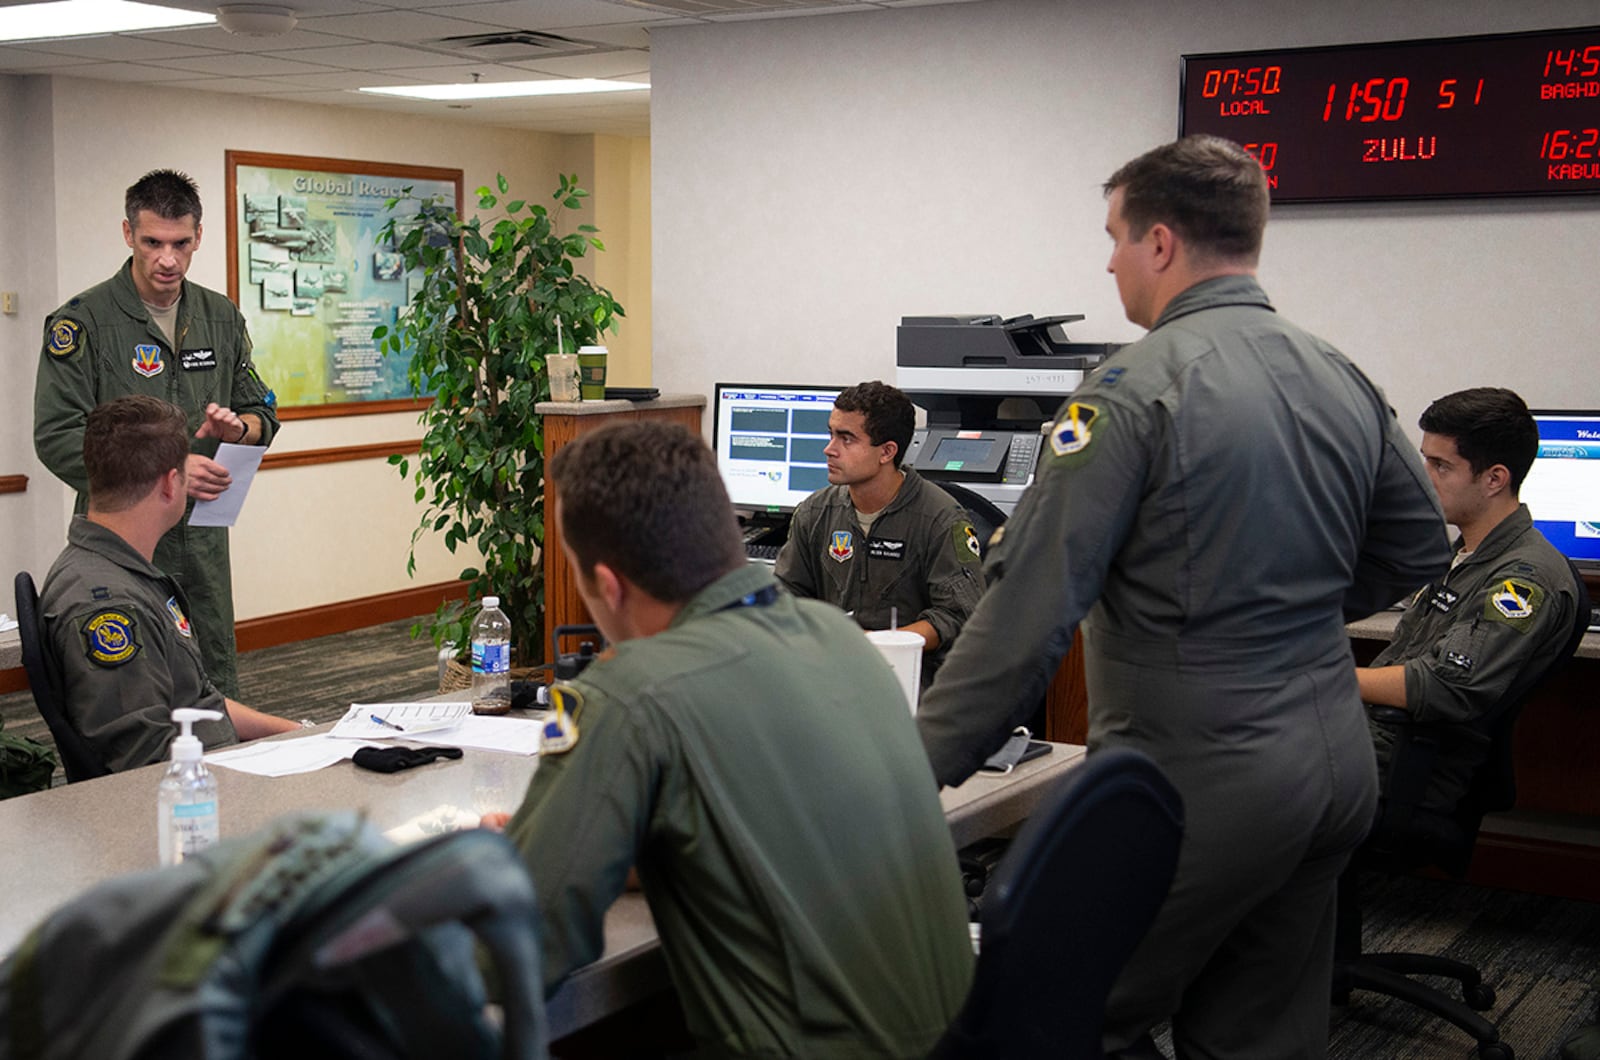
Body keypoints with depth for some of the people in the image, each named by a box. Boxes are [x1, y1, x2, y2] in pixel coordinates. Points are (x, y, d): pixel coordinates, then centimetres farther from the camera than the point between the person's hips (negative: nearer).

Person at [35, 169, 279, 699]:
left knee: (217, 693, 11)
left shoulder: (221, 318, 10)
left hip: (202, 539, 5)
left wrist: (238, 428, -10)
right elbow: (57, 438, -15)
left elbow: (263, 415, 15)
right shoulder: (84, 321, -7)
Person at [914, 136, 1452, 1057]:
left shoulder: (1138, 385, -16)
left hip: (1204, 775, -8)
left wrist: (920, 768, -14)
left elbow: (1034, 603, -19)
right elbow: (1419, 550, 18)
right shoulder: (1346, 380, 7)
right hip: (1336, 762, 8)